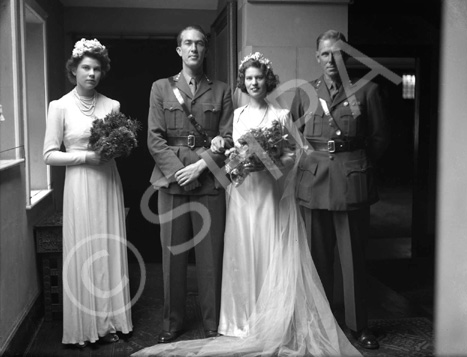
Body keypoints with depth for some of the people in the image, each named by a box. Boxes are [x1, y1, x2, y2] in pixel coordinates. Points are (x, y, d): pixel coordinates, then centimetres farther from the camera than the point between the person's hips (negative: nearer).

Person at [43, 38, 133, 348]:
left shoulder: (112, 105, 7)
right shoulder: (60, 107, -2)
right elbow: (49, 155, -4)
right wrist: (85, 156, -15)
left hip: (109, 184, 3)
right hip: (80, 186, -3)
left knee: (110, 251, 7)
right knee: (83, 252, 2)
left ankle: (109, 321, 21)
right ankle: (84, 325, 16)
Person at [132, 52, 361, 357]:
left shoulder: (281, 115, 4)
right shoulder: (235, 115, 11)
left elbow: (297, 153, 3)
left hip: (272, 194, -2)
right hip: (242, 194, 2)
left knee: (273, 257, -2)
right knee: (244, 257, 4)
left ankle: (277, 325, 9)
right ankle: (245, 321, 15)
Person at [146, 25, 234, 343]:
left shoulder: (221, 90, 11)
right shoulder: (161, 88, 10)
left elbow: (227, 137, 4)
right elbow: (155, 138, 3)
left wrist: (200, 166, -10)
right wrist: (178, 171, -10)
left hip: (210, 182, 0)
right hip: (172, 181, 0)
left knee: (211, 256, 1)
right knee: (173, 255, 4)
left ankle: (213, 323, 15)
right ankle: (173, 322, 18)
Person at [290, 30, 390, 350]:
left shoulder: (366, 91, 4)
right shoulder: (304, 93, 10)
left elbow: (380, 137, 7)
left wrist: (359, 164, 3)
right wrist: (308, 161, 4)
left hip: (352, 182, -2)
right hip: (314, 182, 2)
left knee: (354, 257, 4)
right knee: (318, 256, 9)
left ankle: (359, 325, 19)